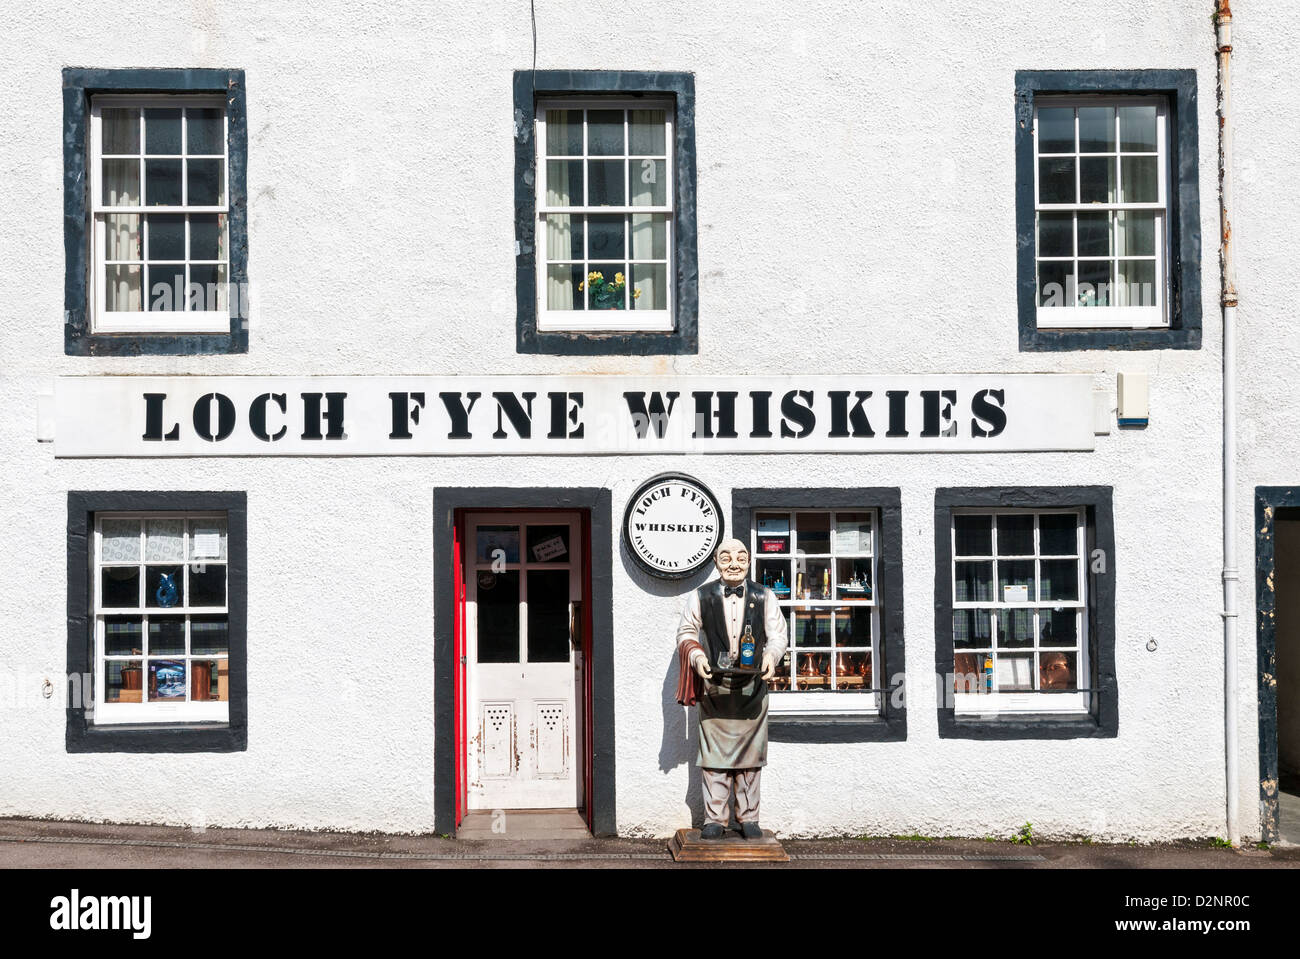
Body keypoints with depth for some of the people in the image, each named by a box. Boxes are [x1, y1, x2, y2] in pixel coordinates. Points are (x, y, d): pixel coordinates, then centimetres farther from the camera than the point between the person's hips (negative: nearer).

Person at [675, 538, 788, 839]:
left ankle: (748, 818, 14)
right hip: (714, 688, -1)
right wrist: (696, 656, -11)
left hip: (752, 688, 1)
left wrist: (771, 656, -15)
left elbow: (777, 633, 5)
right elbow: (686, 632, 8)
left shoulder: (764, 597, 7)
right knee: (713, 754, 1)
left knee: (750, 754, 5)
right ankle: (714, 819, 8)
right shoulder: (700, 597, 6)